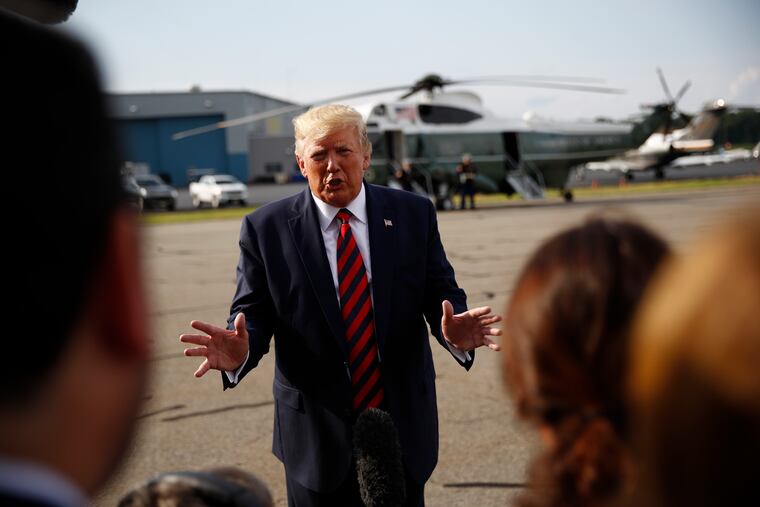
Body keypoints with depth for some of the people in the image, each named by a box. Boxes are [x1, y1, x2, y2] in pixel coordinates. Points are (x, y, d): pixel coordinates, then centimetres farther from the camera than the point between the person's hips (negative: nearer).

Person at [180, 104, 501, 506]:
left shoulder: (413, 214, -1)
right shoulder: (266, 228, -5)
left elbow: (441, 294, -2)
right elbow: (254, 315, -6)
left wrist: (454, 334, -25)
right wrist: (239, 352, -29)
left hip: (403, 424, 2)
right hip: (316, 432, -2)